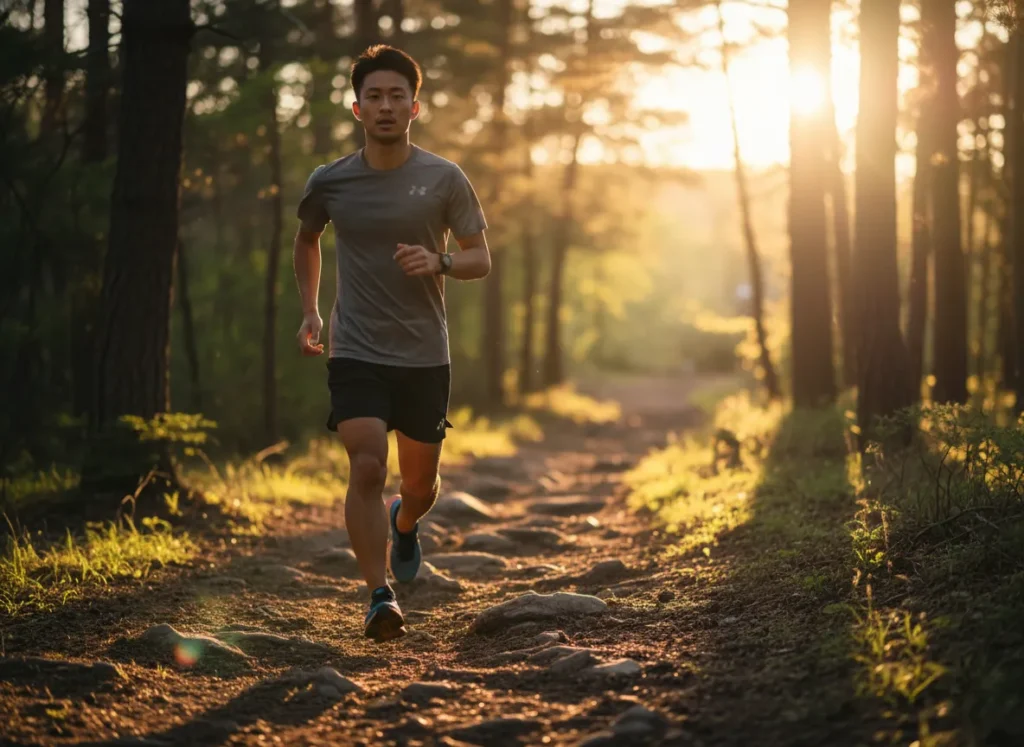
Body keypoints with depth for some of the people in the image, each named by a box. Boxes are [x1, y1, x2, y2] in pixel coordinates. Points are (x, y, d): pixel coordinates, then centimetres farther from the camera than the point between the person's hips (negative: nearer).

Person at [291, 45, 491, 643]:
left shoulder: (444, 180, -3)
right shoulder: (330, 183, 0)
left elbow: (481, 260, 2)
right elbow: (307, 239, 21)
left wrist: (439, 262, -19)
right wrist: (309, 310, 11)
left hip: (425, 356, 1)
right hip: (355, 353, -1)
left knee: (421, 483, 13)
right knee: (367, 466, -19)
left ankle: (405, 524, 48)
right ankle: (380, 596, -16)